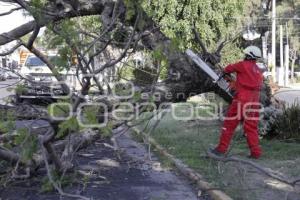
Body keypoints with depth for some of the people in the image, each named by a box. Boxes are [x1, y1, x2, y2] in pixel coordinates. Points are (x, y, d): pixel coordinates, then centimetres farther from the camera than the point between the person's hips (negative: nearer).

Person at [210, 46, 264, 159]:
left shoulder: (244, 65, -3)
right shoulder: (259, 71, 15)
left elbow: (230, 68, 10)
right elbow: (258, 86, 18)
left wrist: (226, 72, 33)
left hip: (241, 100, -6)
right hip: (254, 102, 6)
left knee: (229, 124, 3)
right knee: (251, 127, 11)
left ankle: (221, 149, 6)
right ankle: (255, 152, 7)